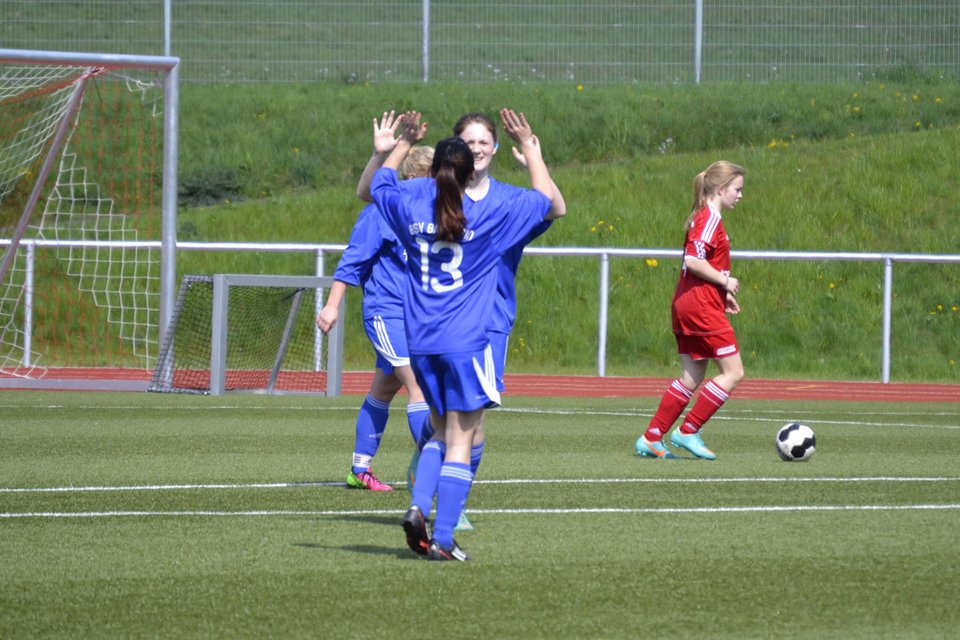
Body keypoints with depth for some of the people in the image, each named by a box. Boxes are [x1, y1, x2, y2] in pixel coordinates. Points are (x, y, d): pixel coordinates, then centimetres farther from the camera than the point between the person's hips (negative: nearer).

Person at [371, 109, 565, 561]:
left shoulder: (411, 209, 1)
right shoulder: (489, 218, -7)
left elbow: (379, 183, 24)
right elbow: (546, 200, 6)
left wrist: (405, 144, 34)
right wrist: (528, 147, 13)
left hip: (420, 342, 4)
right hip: (466, 342, -4)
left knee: (441, 430, 21)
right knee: (460, 442, -1)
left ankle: (418, 506, -1)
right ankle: (442, 540, -6)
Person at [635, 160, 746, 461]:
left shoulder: (702, 218, 18)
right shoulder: (711, 219, -12)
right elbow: (693, 261, -22)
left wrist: (722, 293, 17)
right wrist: (725, 281, -13)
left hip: (687, 305, 10)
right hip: (703, 307, -10)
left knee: (692, 377, 12)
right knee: (734, 372, -6)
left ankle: (651, 439, 11)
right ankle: (687, 432, -5)